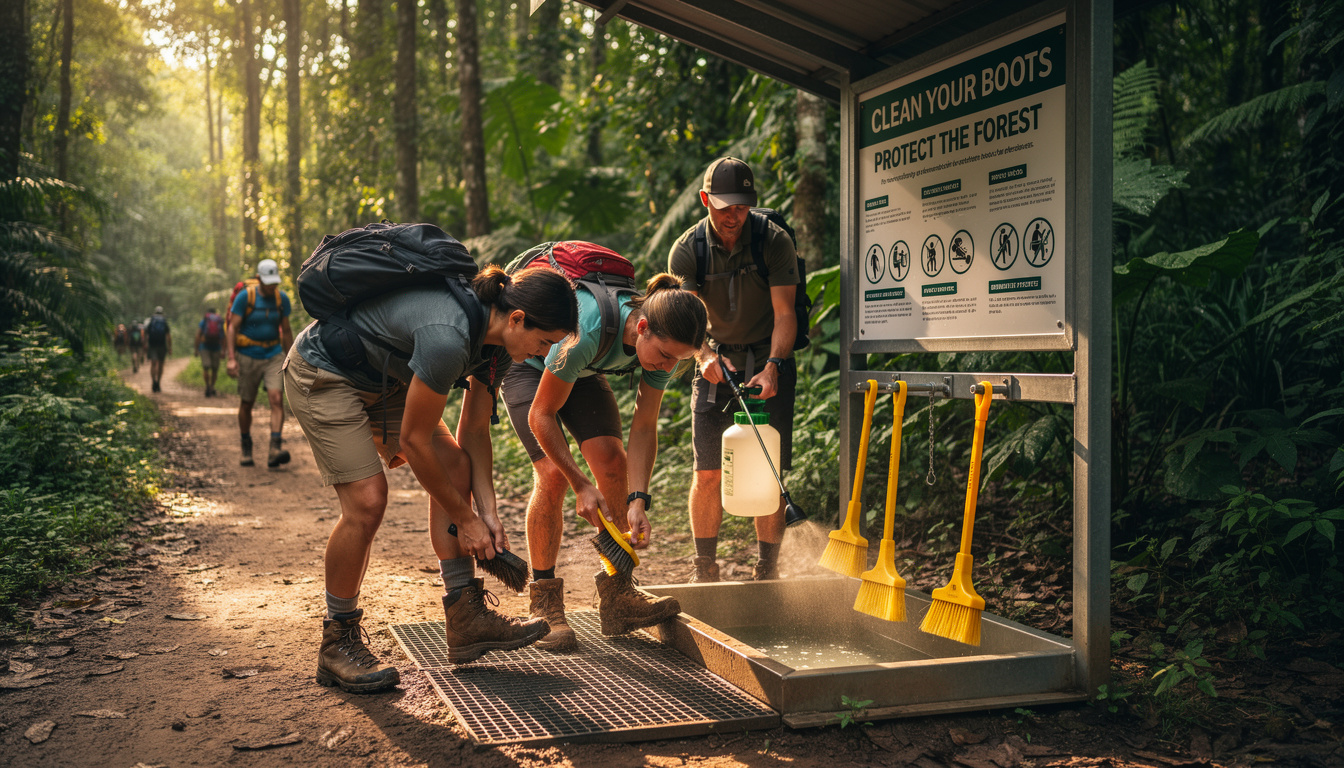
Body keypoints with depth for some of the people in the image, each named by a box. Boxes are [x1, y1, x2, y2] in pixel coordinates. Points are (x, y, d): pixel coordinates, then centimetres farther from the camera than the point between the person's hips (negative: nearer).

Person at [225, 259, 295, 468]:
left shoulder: (282, 298, 2)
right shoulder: (245, 297, -9)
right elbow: (232, 328, -9)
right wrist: (231, 359, -17)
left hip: (273, 356, 2)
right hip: (248, 357, -2)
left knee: (277, 398, -16)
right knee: (246, 404, 8)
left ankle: (275, 449, -23)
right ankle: (246, 448, 26)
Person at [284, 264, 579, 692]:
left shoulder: (499, 340, -9)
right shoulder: (448, 338, -37)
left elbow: (474, 429, 1)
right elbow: (415, 440, -27)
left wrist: (487, 511, -4)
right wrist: (465, 520, -17)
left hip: (383, 380, 9)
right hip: (322, 375, -9)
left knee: (455, 469, -2)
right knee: (367, 500, -18)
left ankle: (466, 620, 4)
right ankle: (337, 645, 1)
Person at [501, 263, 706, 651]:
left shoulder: (663, 342, -24)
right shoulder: (587, 331, -42)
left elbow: (643, 427, -18)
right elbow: (541, 415, -30)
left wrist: (638, 501, -28)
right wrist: (581, 486, -30)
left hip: (583, 371, 5)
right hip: (527, 365, -5)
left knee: (611, 460, -13)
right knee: (552, 473, -21)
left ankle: (617, 597, -2)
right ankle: (545, 604, -7)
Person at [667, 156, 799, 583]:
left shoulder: (775, 242, -13)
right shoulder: (686, 251, -10)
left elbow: (785, 315, -17)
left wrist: (772, 367, -34)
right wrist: (705, 355, -39)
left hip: (768, 360, -1)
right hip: (717, 363, 1)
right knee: (708, 475, -4)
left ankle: (767, 571, 8)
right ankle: (705, 571, 12)